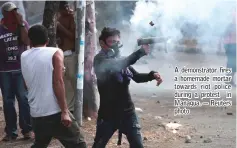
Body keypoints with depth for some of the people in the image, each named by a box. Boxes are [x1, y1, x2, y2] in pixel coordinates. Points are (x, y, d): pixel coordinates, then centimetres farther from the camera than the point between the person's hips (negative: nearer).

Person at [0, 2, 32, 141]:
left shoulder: (23, 24, 2)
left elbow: (27, 42, -11)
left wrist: (21, 23, -13)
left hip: (21, 68, -1)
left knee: (23, 98, -2)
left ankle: (27, 129, 3)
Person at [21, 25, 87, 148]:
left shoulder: (24, 57, 12)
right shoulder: (55, 53, -3)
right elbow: (58, 82, -14)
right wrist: (64, 111, -15)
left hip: (36, 114, 6)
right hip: (55, 113, -5)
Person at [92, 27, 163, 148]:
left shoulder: (121, 60, 7)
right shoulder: (100, 60, -12)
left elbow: (137, 77, 10)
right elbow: (116, 66, -31)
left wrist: (152, 75, -11)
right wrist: (141, 52, -32)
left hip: (127, 111, 5)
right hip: (108, 113, -4)